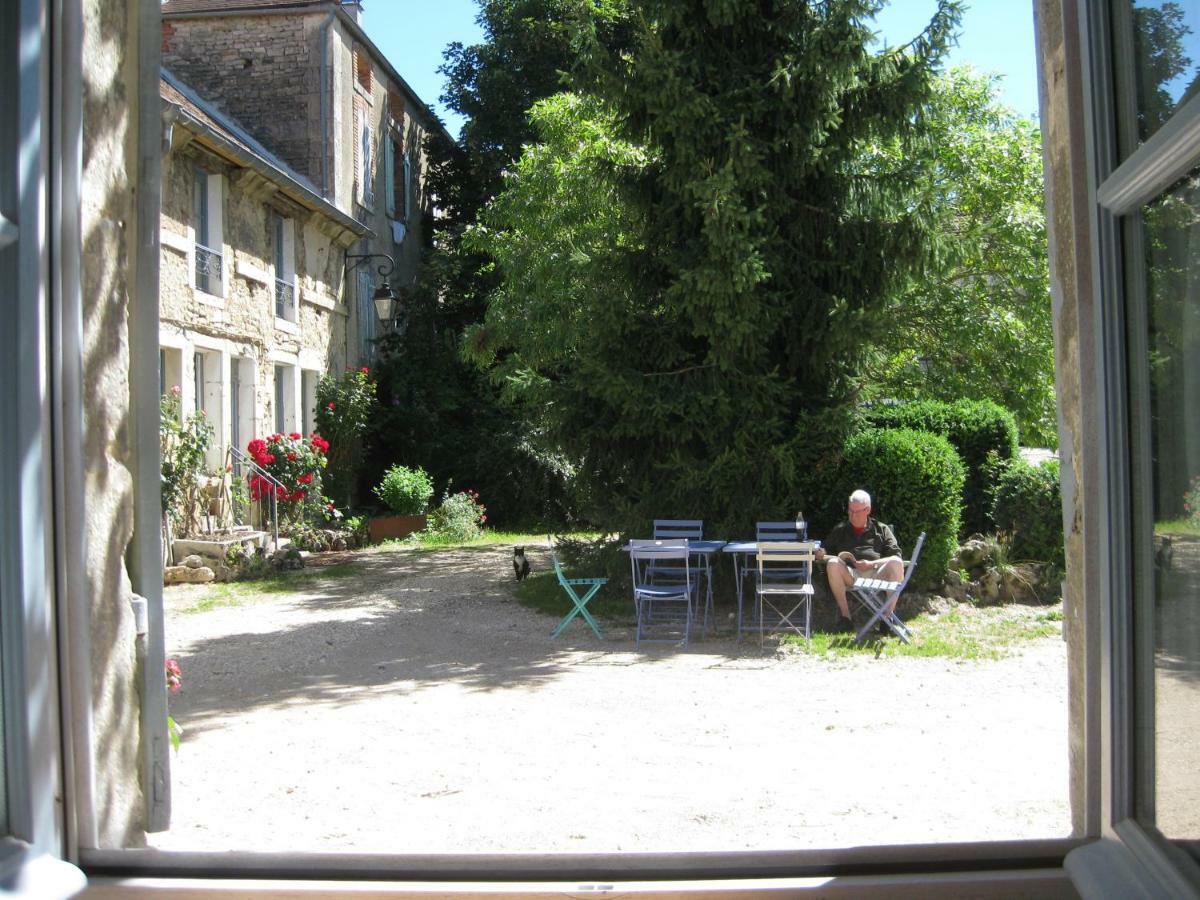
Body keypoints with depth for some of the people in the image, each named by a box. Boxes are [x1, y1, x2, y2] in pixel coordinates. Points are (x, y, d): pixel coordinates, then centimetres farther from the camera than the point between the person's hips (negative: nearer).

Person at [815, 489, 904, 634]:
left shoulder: (881, 529, 20)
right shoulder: (840, 530, 25)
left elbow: (896, 557, 8)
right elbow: (825, 553, 21)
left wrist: (871, 564, -8)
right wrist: (820, 554, -5)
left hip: (877, 574, -1)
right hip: (849, 575, 1)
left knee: (896, 563, -31)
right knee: (833, 563, -31)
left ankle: (888, 617, -27)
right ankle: (845, 617, -28)